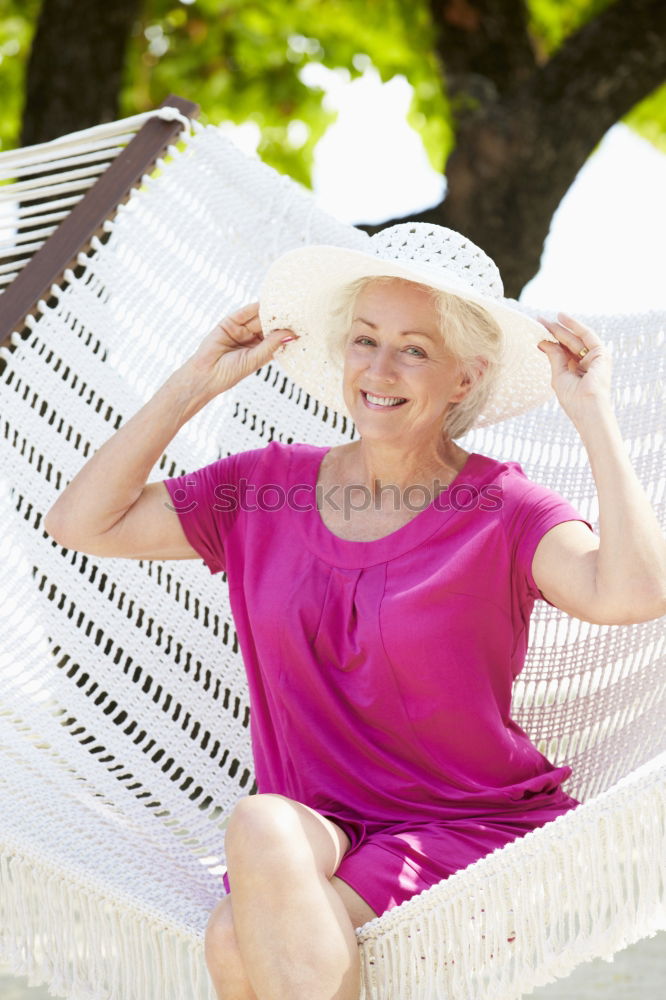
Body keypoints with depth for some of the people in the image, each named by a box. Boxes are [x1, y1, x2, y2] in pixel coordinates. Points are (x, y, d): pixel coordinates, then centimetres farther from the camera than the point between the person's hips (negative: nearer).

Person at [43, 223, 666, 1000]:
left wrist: (593, 413, -16)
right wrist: (196, 383, 5)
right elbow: (80, 522, 7)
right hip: (317, 832, 4)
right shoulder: (265, 489, 9)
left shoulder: (503, 510, -5)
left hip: (474, 834, -4)